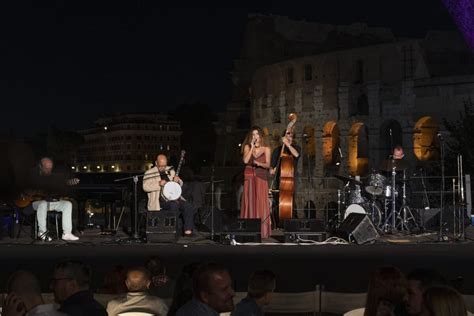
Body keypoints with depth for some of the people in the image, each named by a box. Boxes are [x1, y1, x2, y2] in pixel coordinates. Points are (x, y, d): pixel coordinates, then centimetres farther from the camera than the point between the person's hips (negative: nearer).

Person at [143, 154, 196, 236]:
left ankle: (188, 231, -13)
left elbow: (180, 184, 24)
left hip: (174, 197, 6)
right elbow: (145, 187, -12)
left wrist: (177, 181, -1)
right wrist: (159, 184, -23)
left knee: (189, 206, -17)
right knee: (174, 205, -34)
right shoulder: (149, 173, 1)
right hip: (160, 201, -6)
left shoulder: (170, 171, 17)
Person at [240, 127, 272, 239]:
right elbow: (245, 160, -6)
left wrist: (259, 163, -18)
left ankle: (262, 230, -6)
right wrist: (252, 147, -6)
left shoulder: (266, 149, 9)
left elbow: (268, 164, 1)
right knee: (249, 202, -4)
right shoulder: (247, 147, 10)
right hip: (249, 176, 1)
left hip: (261, 176, -1)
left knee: (261, 203, -6)